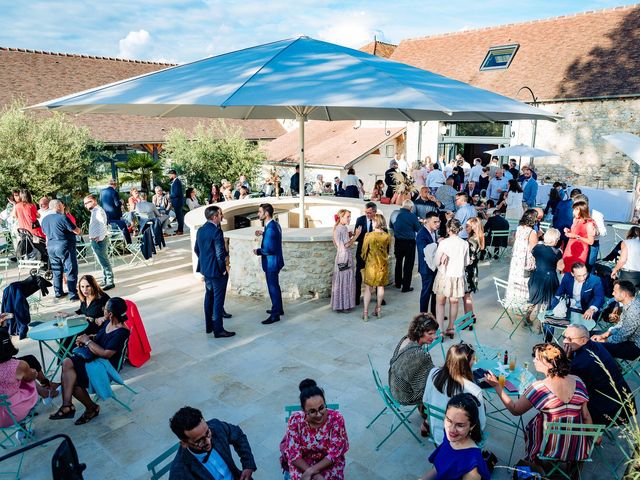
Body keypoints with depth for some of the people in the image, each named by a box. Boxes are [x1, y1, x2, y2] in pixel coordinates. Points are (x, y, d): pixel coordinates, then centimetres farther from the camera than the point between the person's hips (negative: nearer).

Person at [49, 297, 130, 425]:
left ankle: (91, 408, 8)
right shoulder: (108, 323, 4)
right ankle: (67, 406, -22)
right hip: (92, 357, 8)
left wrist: (88, 341, -15)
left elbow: (106, 354, -26)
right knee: (67, 363, -19)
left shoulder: (121, 332, -22)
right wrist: (89, 337, 4)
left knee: (71, 381, -16)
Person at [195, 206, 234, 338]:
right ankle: (218, 330, 7)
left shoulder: (200, 230, 6)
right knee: (218, 300, 0)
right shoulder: (216, 231, -21)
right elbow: (220, 253, -23)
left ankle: (209, 326, 29)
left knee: (209, 297, 18)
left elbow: (196, 249, 13)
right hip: (217, 271, -9)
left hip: (206, 269, 9)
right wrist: (224, 269, -12)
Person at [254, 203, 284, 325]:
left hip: (271, 263, -10)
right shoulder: (274, 224, 5)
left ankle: (275, 315, 10)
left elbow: (270, 249, -28)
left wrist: (258, 251, -13)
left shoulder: (270, 228, -25)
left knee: (273, 288, 0)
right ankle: (278, 309, 36)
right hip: (275, 261, 10)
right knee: (275, 286, 22)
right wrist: (263, 234, 9)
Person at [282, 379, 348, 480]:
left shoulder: (336, 418, -23)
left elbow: (334, 453, -17)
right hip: (302, 462, 0)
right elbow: (294, 454, -15)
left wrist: (310, 471, -24)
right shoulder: (295, 420, -22)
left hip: (329, 462, 1)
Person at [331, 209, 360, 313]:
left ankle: (339, 304, 23)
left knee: (341, 280, 15)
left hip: (341, 257, 10)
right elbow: (347, 244, -19)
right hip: (345, 257, -10)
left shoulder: (337, 227, 13)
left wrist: (350, 236, 14)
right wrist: (356, 235, -14)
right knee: (344, 280, -3)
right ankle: (343, 306, 5)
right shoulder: (343, 228, -17)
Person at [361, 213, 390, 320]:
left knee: (368, 288, 4)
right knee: (380, 286, 13)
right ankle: (378, 310, 21)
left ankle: (365, 312, 5)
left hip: (371, 263, -3)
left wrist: (363, 258, 14)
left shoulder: (368, 235, -16)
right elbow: (387, 250, 9)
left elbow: (364, 250, -5)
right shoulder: (387, 236, -5)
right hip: (383, 264, 3)